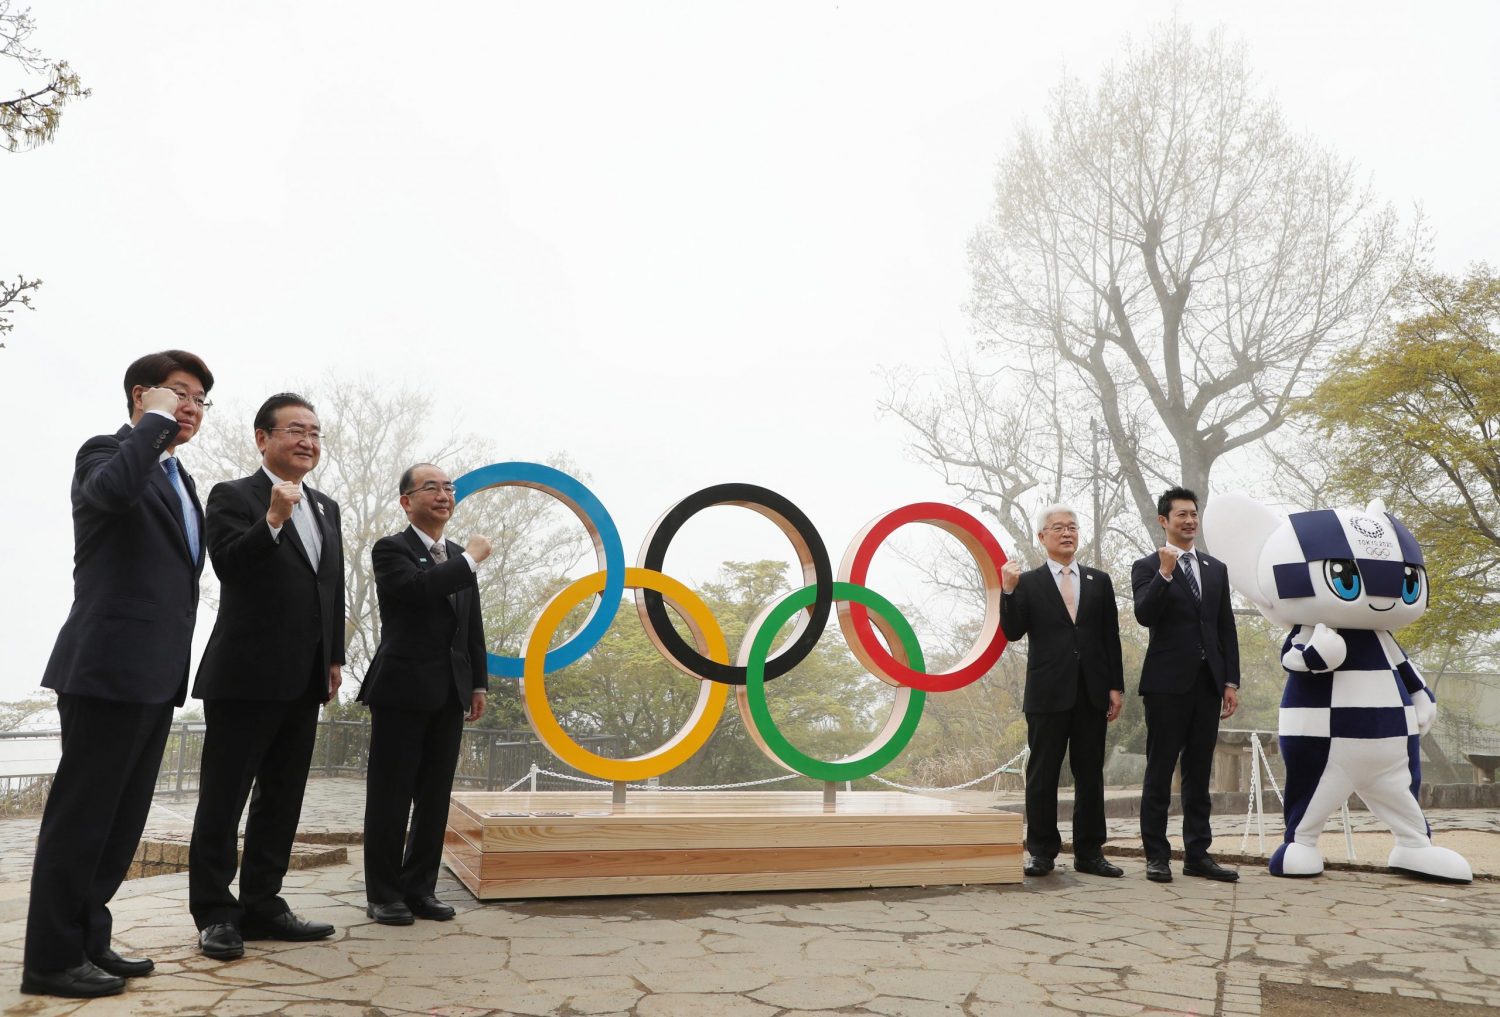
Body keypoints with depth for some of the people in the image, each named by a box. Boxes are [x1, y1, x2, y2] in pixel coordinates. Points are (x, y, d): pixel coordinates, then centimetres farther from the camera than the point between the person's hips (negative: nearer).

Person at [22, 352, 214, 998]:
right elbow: (112, 490, -33)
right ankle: (51, 959, 11)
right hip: (111, 666, -9)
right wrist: (156, 422, -18)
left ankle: (88, 941, 25)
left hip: (154, 673, 9)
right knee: (80, 816, 0)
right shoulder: (108, 451, -6)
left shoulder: (177, 477, 19)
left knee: (121, 819, 14)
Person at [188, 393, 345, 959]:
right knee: (224, 799, 3)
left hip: (304, 680, 7)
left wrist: (334, 657, 14)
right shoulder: (233, 497, -2)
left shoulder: (326, 508, 16)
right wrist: (273, 519, -30)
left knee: (282, 800, 12)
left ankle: (262, 906, 21)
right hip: (246, 674, -7)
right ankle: (214, 914, 13)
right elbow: (227, 564, -17)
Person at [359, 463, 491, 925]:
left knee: (435, 797, 9)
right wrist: (471, 560, -14)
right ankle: (383, 894, 13)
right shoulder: (391, 550, -3)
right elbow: (418, 588, -24)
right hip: (402, 690, -6)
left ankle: (420, 888, 19)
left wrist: (479, 683, 11)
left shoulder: (459, 558, 16)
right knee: (391, 796, 3)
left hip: (450, 693, 6)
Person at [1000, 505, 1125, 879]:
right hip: (1048, 694, -2)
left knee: (1090, 776, 8)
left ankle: (1089, 852, 18)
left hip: (1092, 693, 3)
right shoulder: (1027, 582, 3)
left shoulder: (1099, 581, 11)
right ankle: (1042, 851, 13)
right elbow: (1013, 632, -6)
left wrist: (1115, 686, 4)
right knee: (1042, 775, 4)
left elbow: (1111, 637, 9)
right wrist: (1008, 591, -18)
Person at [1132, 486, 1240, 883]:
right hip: (1168, 682, -5)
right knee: (1160, 772, 1)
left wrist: (1231, 681, 7)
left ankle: (1197, 854, 16)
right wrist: (1164, 573, -23)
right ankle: (1156, 855, 7)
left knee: (1199, 773, 10)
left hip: (1208, 683, 5)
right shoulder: (1147, 567, 0)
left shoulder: (1216, 569, 14)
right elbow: (1145, 616, -15)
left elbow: (1227, 628, 13)